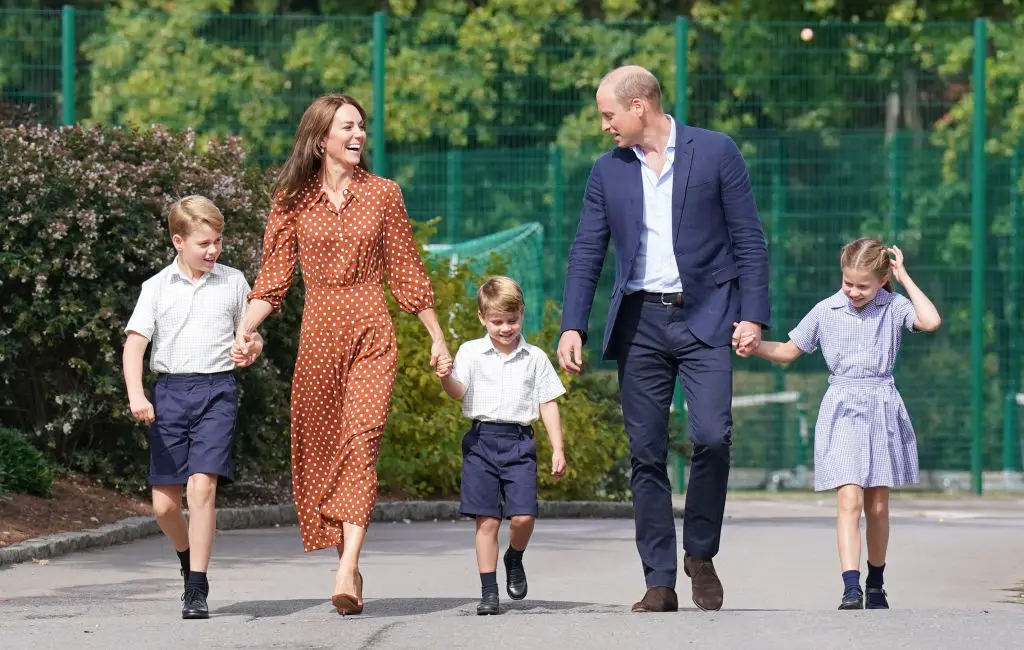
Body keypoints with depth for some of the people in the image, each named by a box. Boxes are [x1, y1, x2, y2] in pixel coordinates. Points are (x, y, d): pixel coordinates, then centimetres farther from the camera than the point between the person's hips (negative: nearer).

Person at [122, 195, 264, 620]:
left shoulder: (233, 283, 8)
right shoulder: (158, 287, 5)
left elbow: (251, 336, 19)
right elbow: (135, 342, -1)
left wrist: (251, 350, -5)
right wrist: (135, 395, -15)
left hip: (216, 392, -1)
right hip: (170, 390, 1)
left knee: (202, 485, -18)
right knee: (163, 502, 2)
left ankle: (197, 588, -14)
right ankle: (188, 558, 34)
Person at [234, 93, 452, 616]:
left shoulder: (383, 195, 6)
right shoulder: (293, 200, 5)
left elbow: (407, 273, 11)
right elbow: (273, 278, 4)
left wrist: (438, 339, 12)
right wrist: (242, 331, -11)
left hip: (371, 334, -1)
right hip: (318, 332, 1)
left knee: (361, 442, -15)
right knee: (318, 450, 2)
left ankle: (346, 573, -25)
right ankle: (349, 565, 14)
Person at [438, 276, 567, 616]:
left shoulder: (535, 358, 9)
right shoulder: (471, 352, 5)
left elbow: (548, 405, 10)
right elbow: (457, 392, -7)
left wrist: (557, 449, 5)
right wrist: (445, 376, -29)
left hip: (519, 441, 1)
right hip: (482, 440, -1)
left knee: (523, 515, -12)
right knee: (487, 520, -3)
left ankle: (514, 559, 20)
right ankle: (488, 591, 3)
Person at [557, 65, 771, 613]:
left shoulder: (715, 153, 0)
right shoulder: (607, 172, 10)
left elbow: (749, 238, 1)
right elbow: (586, 254, 10)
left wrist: (753, 315, -7)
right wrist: (572, 327, -1)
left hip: (704, 318, -3)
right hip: (639, 321, 3)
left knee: (712, 435, -17)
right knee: (646, 453, 0)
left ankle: (701, 554, 4)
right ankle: (659, 582, 4)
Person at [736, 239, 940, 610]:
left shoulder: (893, 307, 0)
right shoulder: (826, 311, 3)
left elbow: (931, 322, -19)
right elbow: (789, 351, 12)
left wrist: (904, 278, -12)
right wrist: (755, 347, -6)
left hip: (882, 411, 1)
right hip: (842, 411, -1)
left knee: (878, 505, 8)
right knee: (849, 499, -15)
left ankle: (876, 584, 24)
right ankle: (851, 587, -23)